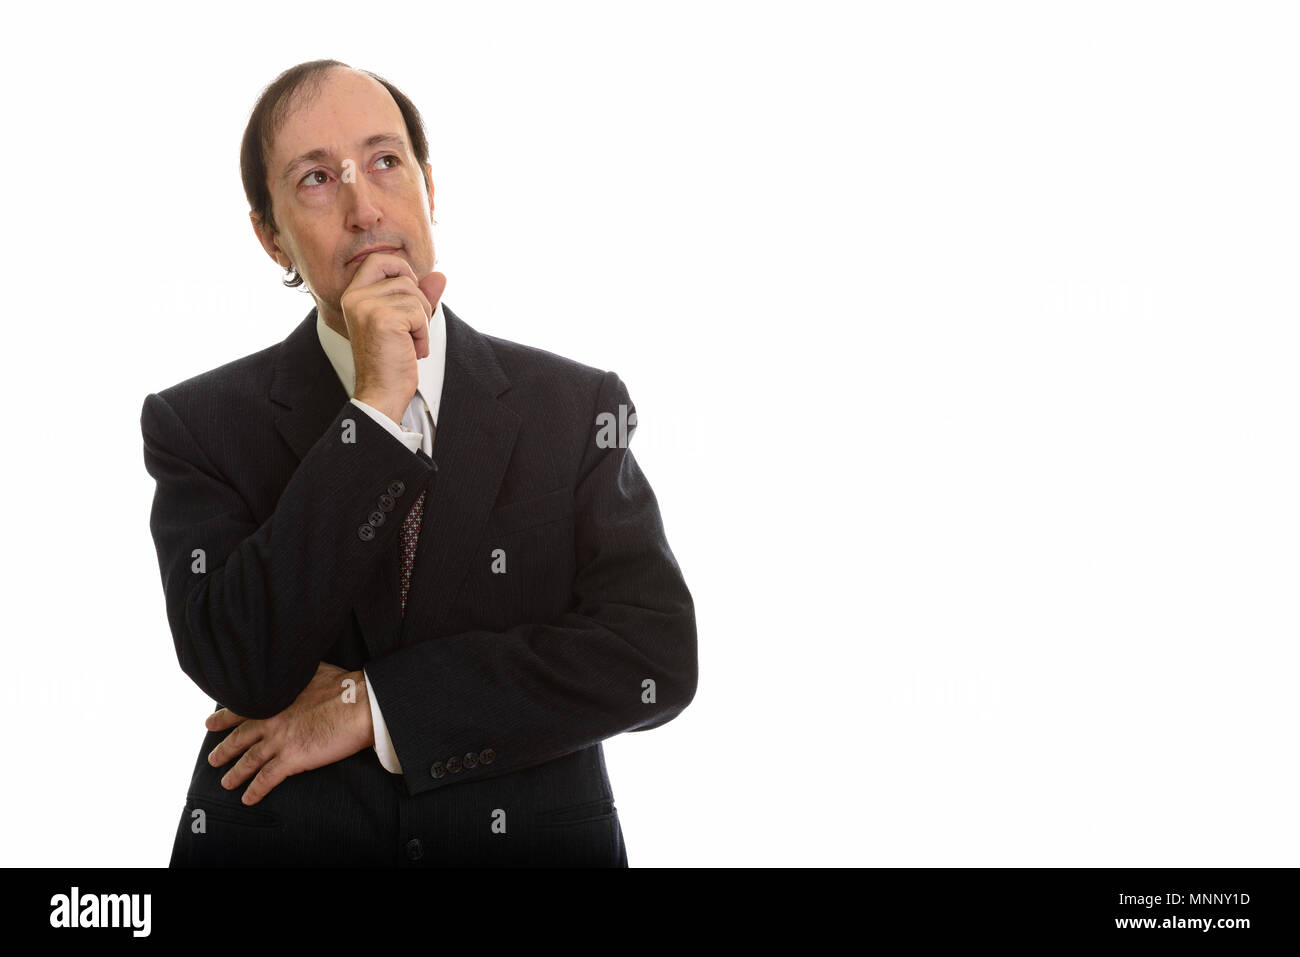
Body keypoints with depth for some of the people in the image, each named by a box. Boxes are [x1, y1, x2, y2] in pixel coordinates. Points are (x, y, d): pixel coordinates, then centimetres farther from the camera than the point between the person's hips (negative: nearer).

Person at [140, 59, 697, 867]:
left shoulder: (577, 407, 2)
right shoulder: (201, 425, 1)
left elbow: (657, 657, -7)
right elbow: (243, 669, -11)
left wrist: (375, 705, -11)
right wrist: (376, 408, -14)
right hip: (279, 841, -1)